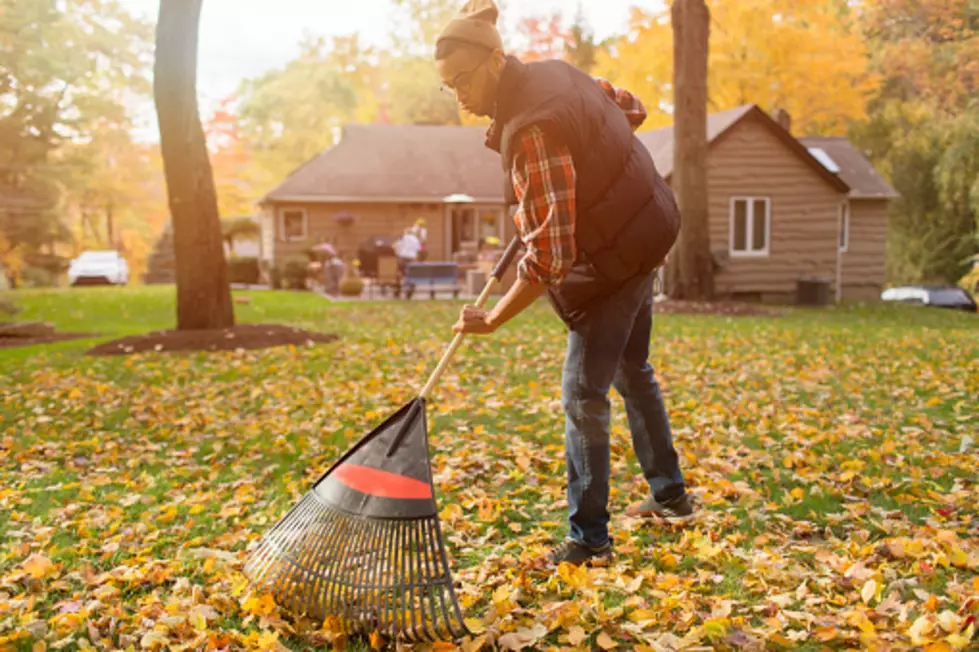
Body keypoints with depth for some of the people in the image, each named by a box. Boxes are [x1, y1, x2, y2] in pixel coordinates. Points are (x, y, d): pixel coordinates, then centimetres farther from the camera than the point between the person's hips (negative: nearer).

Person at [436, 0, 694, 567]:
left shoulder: (533, 131, -29)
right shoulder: (554, 74, -1)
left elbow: (549, 256, -32)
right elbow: (632, 108, 16)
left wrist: (492, 319, -24)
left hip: (614, 260, -10)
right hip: (640, 235, 10)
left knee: (583, 395, -5)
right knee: (632, 371, 22)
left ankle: (589, 540, 5)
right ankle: (671, 495, 38)